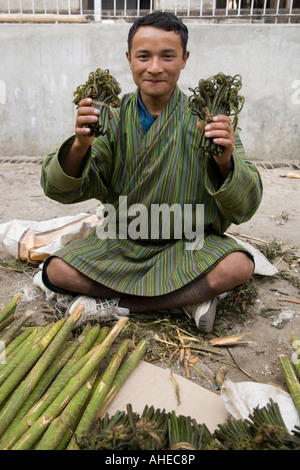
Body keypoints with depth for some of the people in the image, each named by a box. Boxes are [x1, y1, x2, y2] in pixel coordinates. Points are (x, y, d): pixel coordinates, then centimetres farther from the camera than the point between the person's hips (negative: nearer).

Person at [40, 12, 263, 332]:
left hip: (188, 244, -1)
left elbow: (244, 208, -14)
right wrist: (80, 146, -31)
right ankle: (188, 297, -13)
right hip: (121, 242, 2)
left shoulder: (202, 118, -8)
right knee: (57, 270, -18)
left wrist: (226, 161, -35)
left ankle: (116, 303, -14)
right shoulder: (115, 117, -3)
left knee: (238, 266, -28)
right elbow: (60, 190, -11)